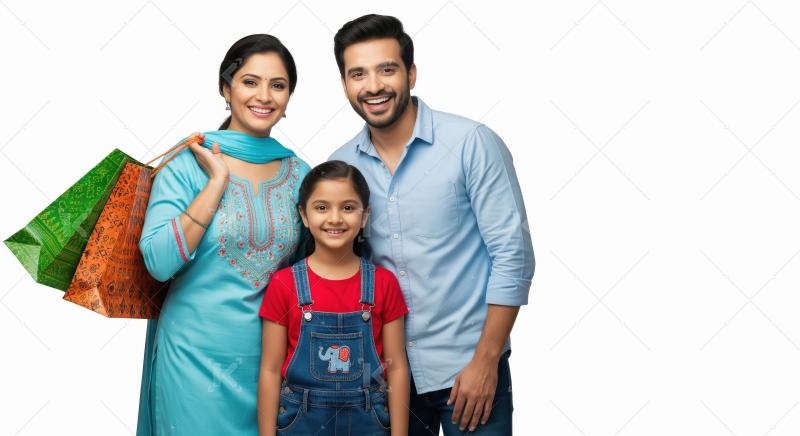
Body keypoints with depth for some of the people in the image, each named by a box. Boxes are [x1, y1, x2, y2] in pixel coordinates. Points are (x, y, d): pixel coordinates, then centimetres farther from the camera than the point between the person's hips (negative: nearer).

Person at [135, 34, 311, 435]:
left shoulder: (298, 173, 2)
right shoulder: (188, 163, -8)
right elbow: (160, 263, -19)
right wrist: (217, 181, -18)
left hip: (271, 353, 4)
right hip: (197, 354, -3)